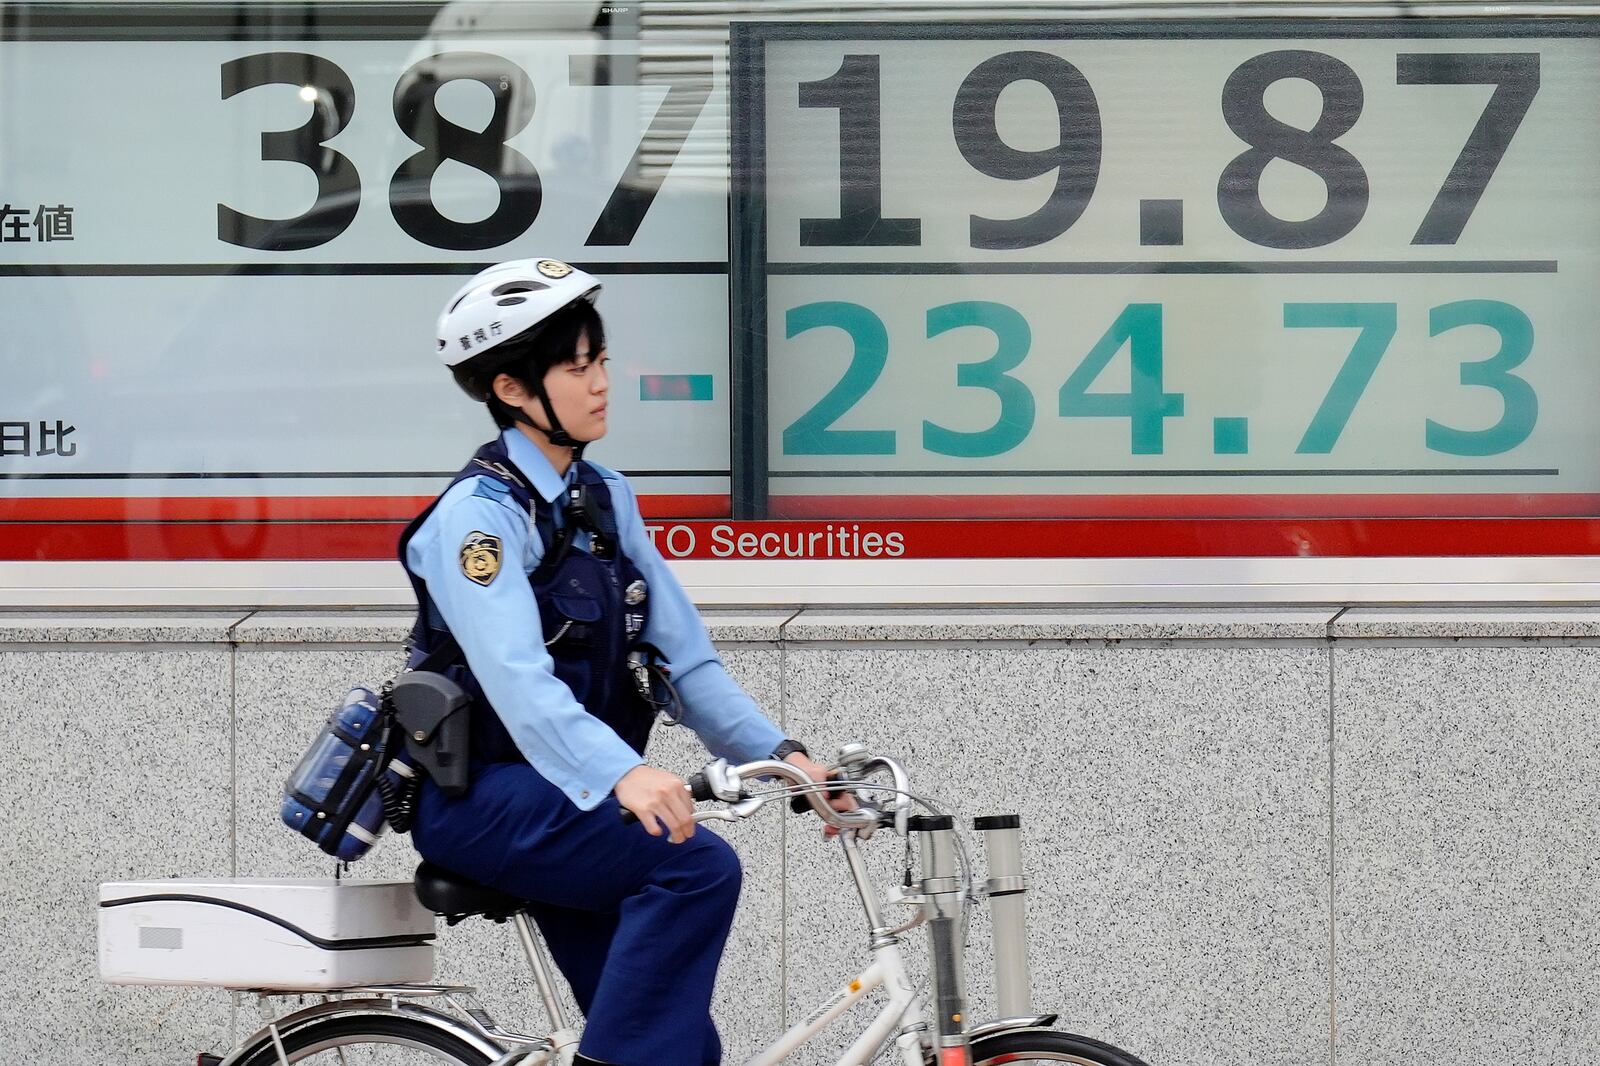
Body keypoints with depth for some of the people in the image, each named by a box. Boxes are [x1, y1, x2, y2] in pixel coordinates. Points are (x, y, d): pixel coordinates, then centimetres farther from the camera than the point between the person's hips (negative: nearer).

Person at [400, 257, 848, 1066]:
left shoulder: (605, 499, 10)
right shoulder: (480, 512, -15)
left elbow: (684, 658, 5)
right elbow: (517, 679, -30)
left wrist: (778, 754, -10)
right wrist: (623, 774, -46)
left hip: (565, 800, 8)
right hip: (481, 796, -8)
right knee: (697, 866, -29)